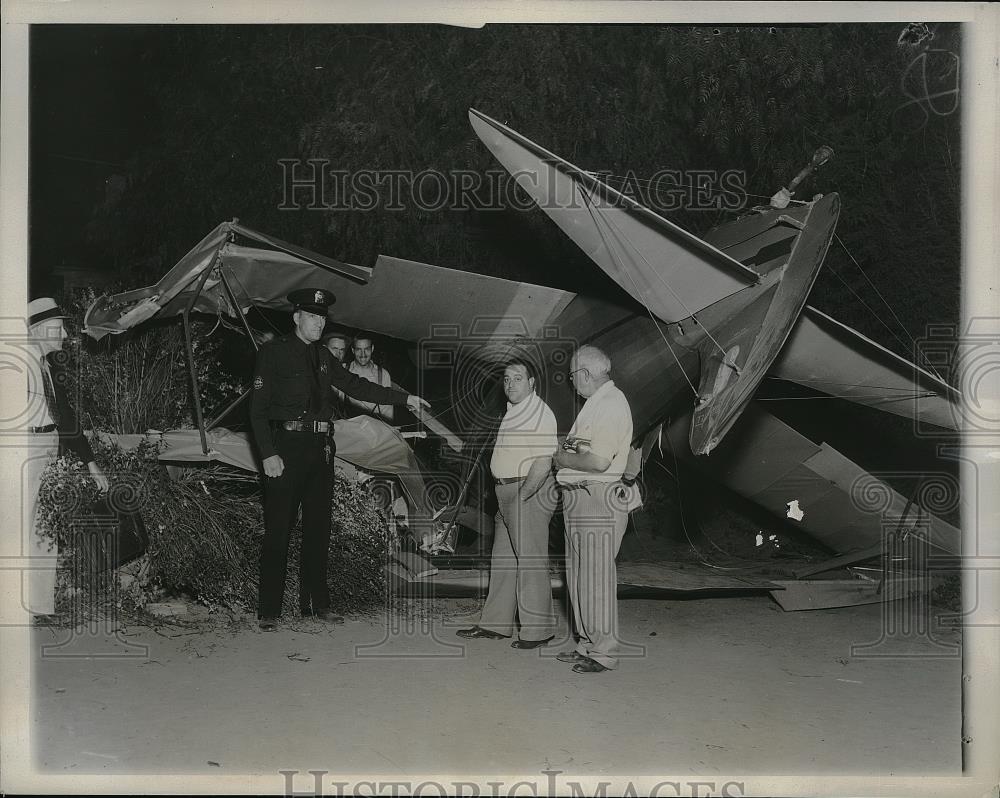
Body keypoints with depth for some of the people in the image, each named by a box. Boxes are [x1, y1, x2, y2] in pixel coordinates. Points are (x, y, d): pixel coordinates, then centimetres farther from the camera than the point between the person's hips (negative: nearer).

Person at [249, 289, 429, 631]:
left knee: (318, 527, 9)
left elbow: (355, 385, 21)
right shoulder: (273, 352, -2)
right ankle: (269, 611, 3)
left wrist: (403, 398, 18)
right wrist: (268, 454, -15)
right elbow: (258, 408, -6)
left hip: (320, 448, 6)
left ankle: (316, 602, 19)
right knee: (278, 530, -4)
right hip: (286, 448, -6)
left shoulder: (323, 356, 16)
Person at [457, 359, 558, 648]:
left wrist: (522, 496, -22)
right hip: (507, 493, 10)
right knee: (503, 558, 14)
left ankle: (538, 629, 4)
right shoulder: (512, 411, 17)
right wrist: (506, 497, 14)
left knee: (530, 560, -5)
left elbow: (543, 462, -19)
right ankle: (495, 624, 23)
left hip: (530, 491, -10)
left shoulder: (539, 413, -12)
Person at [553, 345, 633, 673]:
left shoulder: (611, 403, -14)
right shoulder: (595, 403, 18)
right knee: (579, 578, 15)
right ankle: (587, 644, 26)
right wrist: (568, 449, 0)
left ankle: (604, 652, 6)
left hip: (598, 501, -10)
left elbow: (599, 461, -23)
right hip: (579, 499, 10)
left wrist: (564, 460, -9)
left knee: (596, 579, -3)